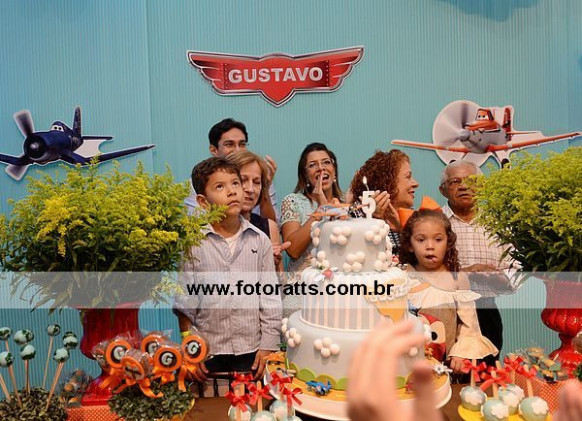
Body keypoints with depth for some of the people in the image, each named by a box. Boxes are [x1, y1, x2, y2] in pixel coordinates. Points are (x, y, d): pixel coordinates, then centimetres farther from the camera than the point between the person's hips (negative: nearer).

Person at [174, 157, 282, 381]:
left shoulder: (259, 240, -1)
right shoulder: (193, 243, -5)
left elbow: (270, 298, 3)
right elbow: (184, 301, 0)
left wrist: (268, 346, 1)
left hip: (251, 350, 1)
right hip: (206, 349, -1)